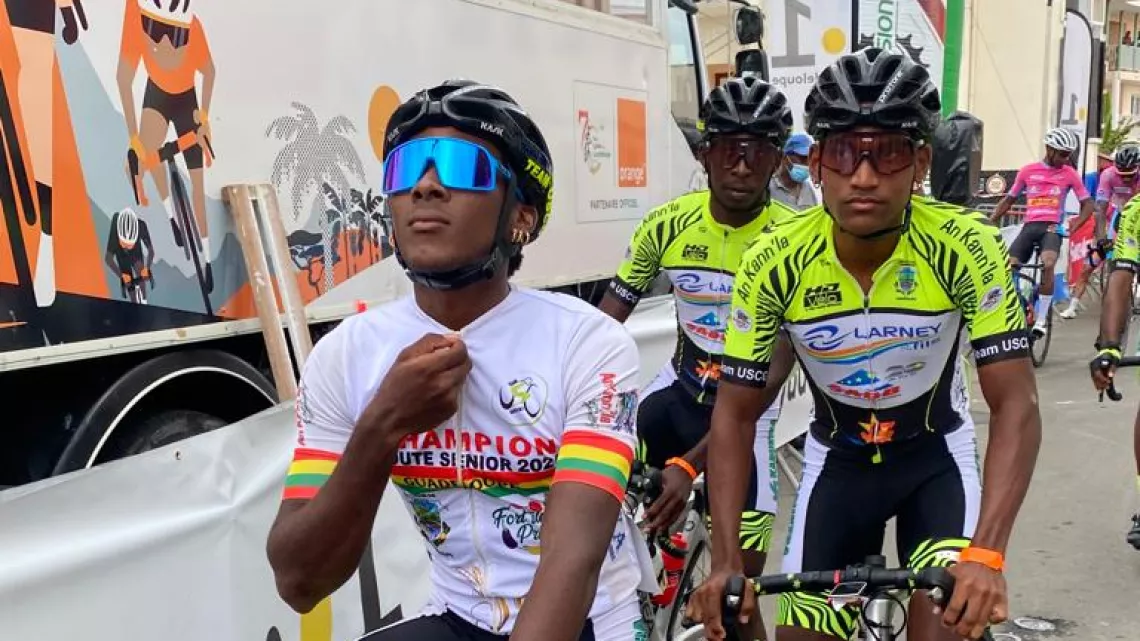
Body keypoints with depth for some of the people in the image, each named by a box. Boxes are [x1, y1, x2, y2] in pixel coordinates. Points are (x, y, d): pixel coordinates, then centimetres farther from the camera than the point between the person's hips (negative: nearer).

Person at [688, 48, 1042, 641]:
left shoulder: (967, 247, -26)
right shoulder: (771, 263, -24)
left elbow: (1015, 404, -24)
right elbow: (735, 415, -17)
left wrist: (985, 553, -36)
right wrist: (725, 560, -24)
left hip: (936, 452, 0)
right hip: (837, 457, 1)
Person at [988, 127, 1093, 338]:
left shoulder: (1070, 173, 6)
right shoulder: (1028, 171, 9)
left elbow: (1087, 204, 9)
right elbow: (1009, 200, 17)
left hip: (1052, 228, -2)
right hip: (1030, 226, 2)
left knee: (1048, 264, -31)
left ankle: (1042, 319, -20)